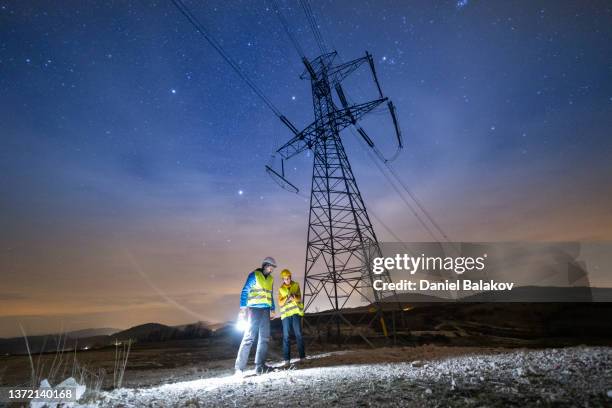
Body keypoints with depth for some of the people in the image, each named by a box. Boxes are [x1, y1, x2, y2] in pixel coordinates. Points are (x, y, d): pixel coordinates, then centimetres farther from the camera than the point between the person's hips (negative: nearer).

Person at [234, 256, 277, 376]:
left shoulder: (270, 279, 16)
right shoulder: (254, 275, -3)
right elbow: (245, 292, -6)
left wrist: (272, 310, 18)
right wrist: (243, 308, -13)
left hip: (266, 311, 7)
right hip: (254, 309, -7)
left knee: (264, 338, 6)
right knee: (249, 337, -9)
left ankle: (260, 366, 13)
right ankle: (239, 367, -3)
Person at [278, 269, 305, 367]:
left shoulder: (296, 285, 6)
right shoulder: (281, 289, 8)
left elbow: (299, 298, -1)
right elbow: (280, 303, -1)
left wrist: (294, 297, -24)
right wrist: (287, 298, -20)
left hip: (296, 312, -1)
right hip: (286, 314, 1)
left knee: (298, 334, -1)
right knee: (286, 336, 0)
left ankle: (302, 357, 7)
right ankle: (287, 359, 5)